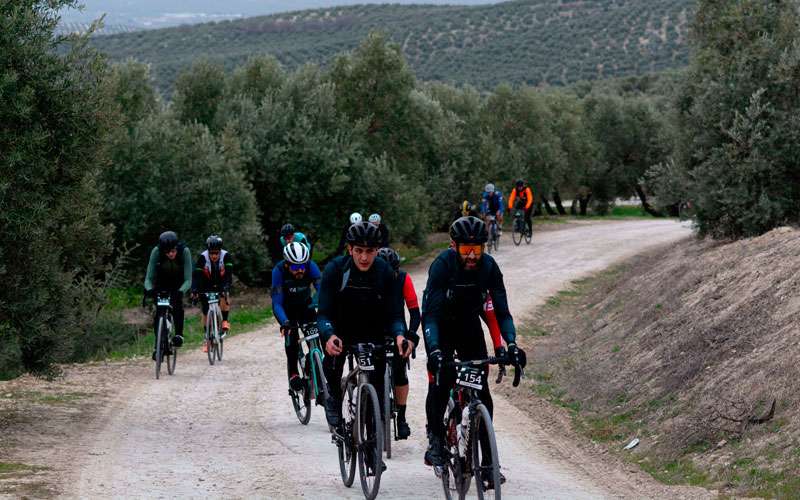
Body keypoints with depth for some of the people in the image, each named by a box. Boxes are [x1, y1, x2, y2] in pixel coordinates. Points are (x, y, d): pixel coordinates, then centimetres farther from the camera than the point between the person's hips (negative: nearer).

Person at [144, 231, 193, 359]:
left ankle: (179, 334, -18)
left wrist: (181, 291, -52)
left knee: (177, 305, -28)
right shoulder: (156, 252, -30)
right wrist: (149, 289, -49)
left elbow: (188, 280, -33)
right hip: (161, 283, 1)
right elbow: (149, 278, -28)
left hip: (178, 284, -1)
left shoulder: (184, 251, -32)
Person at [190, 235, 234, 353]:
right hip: (206, 286, 1)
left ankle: (225, 322, -12)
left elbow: (228, 274, -32)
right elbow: (196, 275, -30)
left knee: (225, 299, -32)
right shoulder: (202, 257, -26)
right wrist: (194, 291, -43)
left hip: (221, 284, -1)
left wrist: (226, 288, -48)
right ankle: (207, 338, 10)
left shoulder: (226, 256, -25)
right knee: (205, 312, -3)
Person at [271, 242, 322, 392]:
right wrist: (284, 323, -52)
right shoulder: (279, 271, -34)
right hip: (287, 306, -2)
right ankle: (293, 372, -10)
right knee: (290, 333, -24)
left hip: (305, 304, 2)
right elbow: (277, 303, -36)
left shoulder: (311, 266, -30)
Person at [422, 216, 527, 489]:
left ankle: (488, 460, -4)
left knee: (482, 392, -7)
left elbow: (502, 311, -18)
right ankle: (435, 440, -7)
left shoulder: (488, 267, -20)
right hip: (442, 328, -2)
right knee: (440, 380, -23)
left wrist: (511, 344, -34)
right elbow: (430, 313, -34)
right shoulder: (442, 264, -28)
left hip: (470, 328, 2)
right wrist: (434, 349, -48)